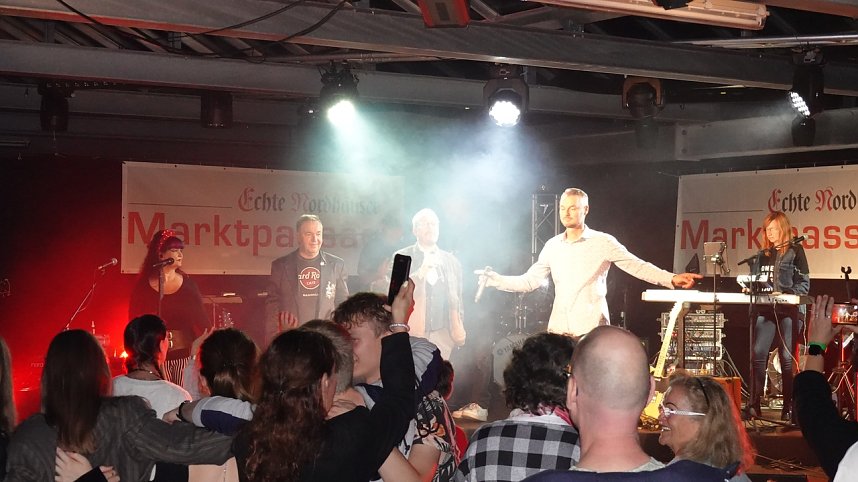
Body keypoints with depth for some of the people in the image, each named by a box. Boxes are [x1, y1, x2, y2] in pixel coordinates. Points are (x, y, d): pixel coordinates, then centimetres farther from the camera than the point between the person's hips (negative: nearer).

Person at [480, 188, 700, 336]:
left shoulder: (603, 243, 0)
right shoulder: (553, 246, 14)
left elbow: (638, 266, -5)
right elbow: (529, 281, 17)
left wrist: (672, 279, -19)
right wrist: (496, 280, 6)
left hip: (591, 331, -4)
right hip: (558, 330, 4)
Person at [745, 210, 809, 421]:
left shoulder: (795, 251, 2)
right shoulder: (763, 254, 17)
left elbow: (804, 283, -3)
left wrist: (785, 294, -16)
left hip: (789, 310, -4)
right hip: (766, 309, 4)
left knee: (787, 357, -3)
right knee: (758, 354, -7)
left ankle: (789, 406, 1)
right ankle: (754, 403, -6)